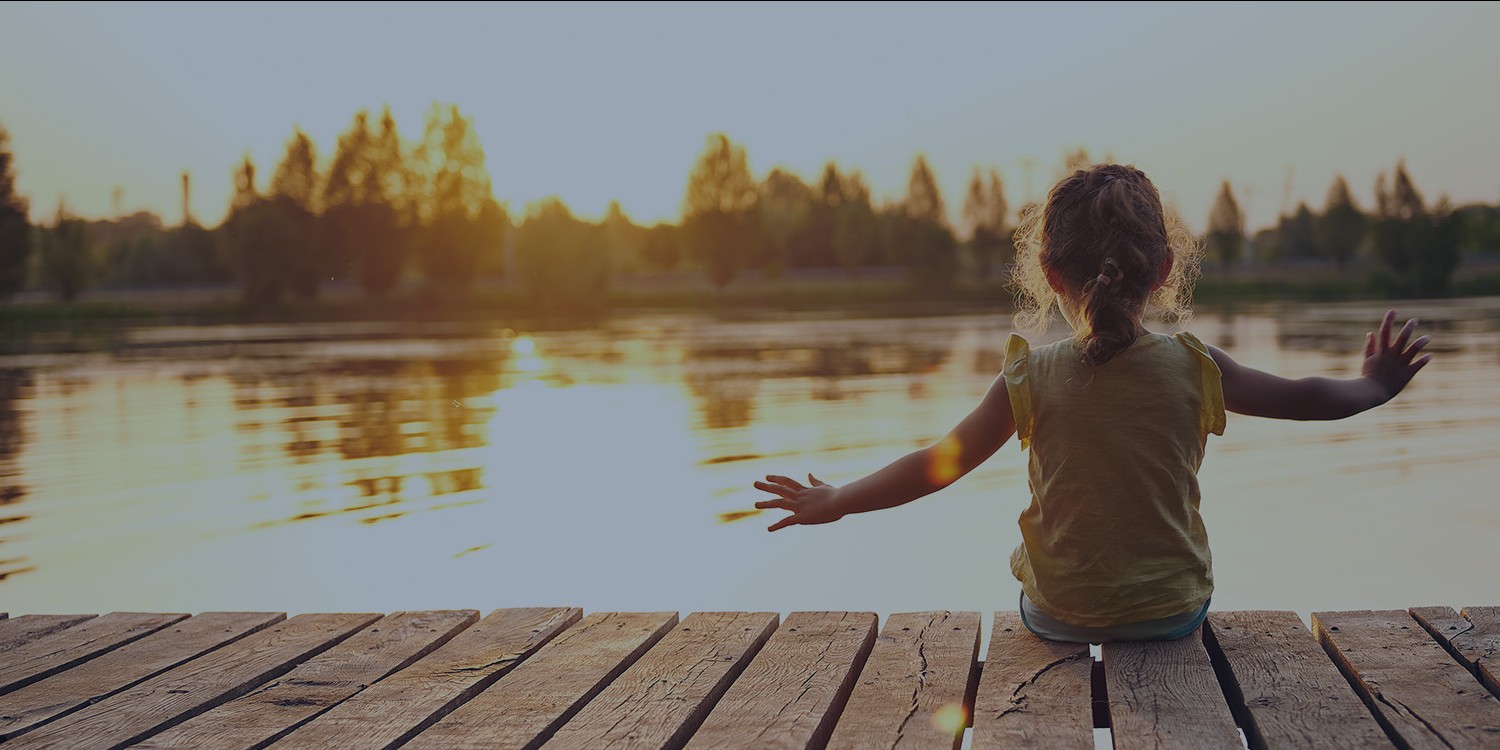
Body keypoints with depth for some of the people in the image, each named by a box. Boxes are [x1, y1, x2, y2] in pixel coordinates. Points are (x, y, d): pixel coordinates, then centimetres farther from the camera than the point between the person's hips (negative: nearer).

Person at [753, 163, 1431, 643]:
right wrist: (1374, 386, 24)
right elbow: (1302, 398, 3)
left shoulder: (1031, 379, -13)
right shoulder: (1194, 368, -9)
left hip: (1060, 614, -1)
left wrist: (836, 502, 4)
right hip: (1175, 609, 1)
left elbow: (940, 464, -8)